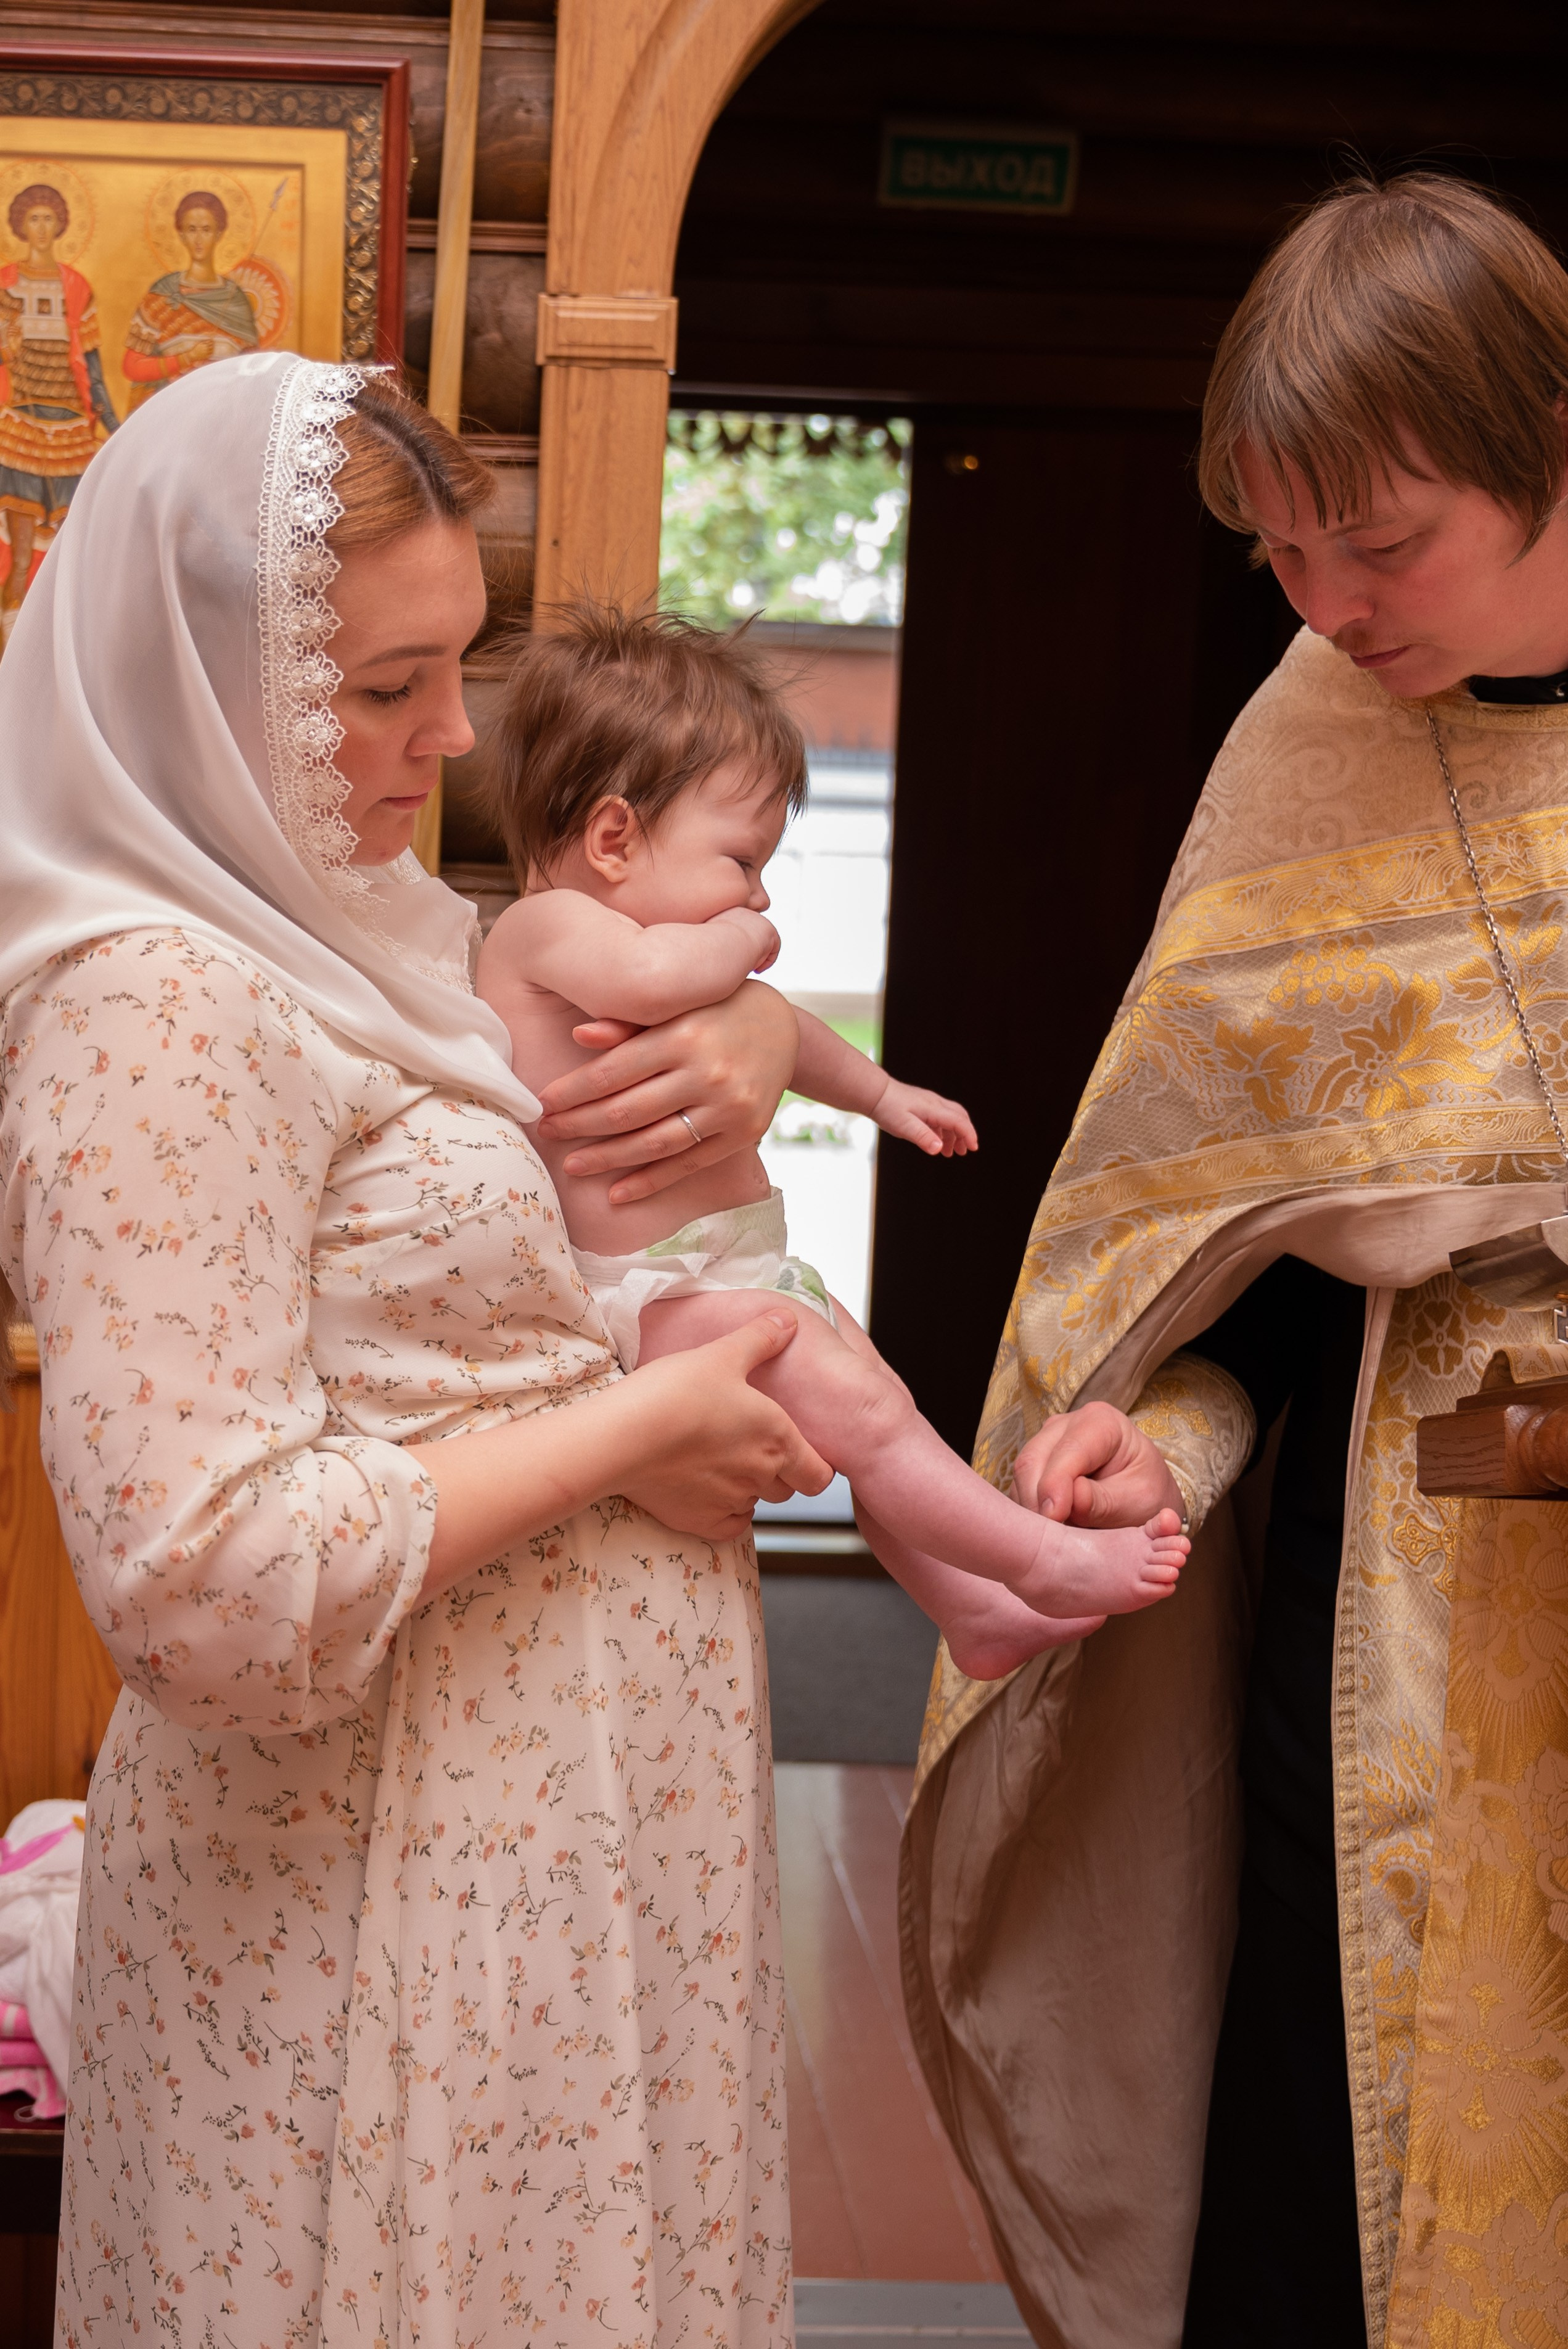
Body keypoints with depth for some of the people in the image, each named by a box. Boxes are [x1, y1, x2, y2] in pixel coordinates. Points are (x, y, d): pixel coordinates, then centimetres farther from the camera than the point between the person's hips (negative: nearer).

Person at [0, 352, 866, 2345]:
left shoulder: (368, 926, 8)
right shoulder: (160, 1007, -20)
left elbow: (717, 978, 26)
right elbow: (209, 1577, -28)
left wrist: (749, 1045, 1)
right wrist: (634, 1430, -18)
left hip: (562, 1796, 9)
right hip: (378, 1864, -9)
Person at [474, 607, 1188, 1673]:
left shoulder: (687, 957, 17)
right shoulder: (547, 926, -17)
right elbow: (648, 976, -40)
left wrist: (880, 1092, 42)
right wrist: (739, 938, -19)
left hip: (744, 1263, 11)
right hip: (656, 1291, -11)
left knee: (878, 1406, 16)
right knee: (851, 1402, -19)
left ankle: (977, 1608, 26)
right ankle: (1045, 1562, -14)